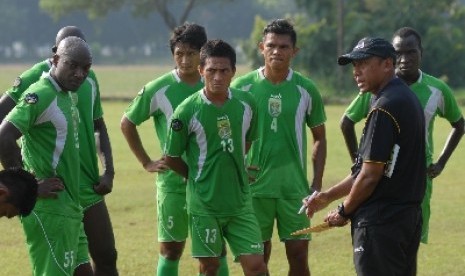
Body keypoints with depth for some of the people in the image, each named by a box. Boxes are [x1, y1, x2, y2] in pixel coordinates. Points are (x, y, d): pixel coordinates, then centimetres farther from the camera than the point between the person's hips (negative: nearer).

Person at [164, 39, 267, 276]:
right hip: (203, 203, -3)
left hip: (240, 202, 3)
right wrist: (200, 179, 6)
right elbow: (171, 158, -2)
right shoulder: (187, 111, -12)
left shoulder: (246, 104, -1)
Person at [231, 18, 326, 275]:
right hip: (255, 186, 0)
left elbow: (319, 138, 9)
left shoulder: (306, 90, 0)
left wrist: (317, 184, 3)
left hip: (295, 187, 0)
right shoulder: (242, 87, -2)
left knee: (298, 255, 1)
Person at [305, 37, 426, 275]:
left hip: (380, 223, -10)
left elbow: (370, 176, -17)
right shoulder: (407, 99, 13)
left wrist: (344, 212, -2)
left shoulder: (384, 108, -17)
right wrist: (328, 196, 17)